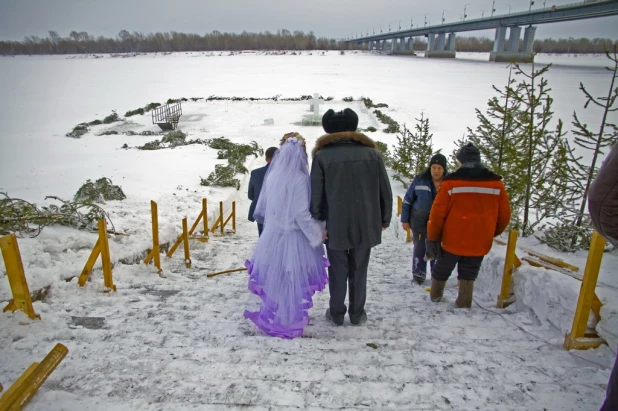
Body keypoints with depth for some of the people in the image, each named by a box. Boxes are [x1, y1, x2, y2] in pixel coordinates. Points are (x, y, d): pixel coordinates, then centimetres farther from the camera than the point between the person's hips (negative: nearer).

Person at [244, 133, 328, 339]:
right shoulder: (300, 179, -18)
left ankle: (257, 308, 33)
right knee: (290, 279, 5)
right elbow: (302, 214, -18)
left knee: (270, 274, 20)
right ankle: (288, 321, 17)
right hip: (293, 237, -6)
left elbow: (262, 204, 12)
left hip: (271, 234, 6)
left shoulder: (272, 175, 2)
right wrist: (318, 234, -7)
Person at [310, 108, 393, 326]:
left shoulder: (322, 155, -5)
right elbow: (385, 191, 3)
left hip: (335, 225, -1)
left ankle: (337, 314, 24)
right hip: (365, 224, 2)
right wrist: (384, 220, 13)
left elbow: (316, 194, -8)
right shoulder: (372, 153, 1)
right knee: (359, 271, 14)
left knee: (338, 272, 12)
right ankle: (357, 314, 25)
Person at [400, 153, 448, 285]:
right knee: (420, 247, 4)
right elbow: (408, 199, -2)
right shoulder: (420, 180, -9)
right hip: (420, 220, -1)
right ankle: (418, 275, 17)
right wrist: (405, 219, -2)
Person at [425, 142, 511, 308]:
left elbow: (437, 214, -10)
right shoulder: (496, 182, -1)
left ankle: (435, 297, 41)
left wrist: (432, 239, 0)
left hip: (452, 241, -1)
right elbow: (504, 215, 4)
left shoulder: (451, 181, -11)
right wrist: (492, 233, 21)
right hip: (479, 243, 2)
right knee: (468, 277, 16)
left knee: (441, 272, 21)